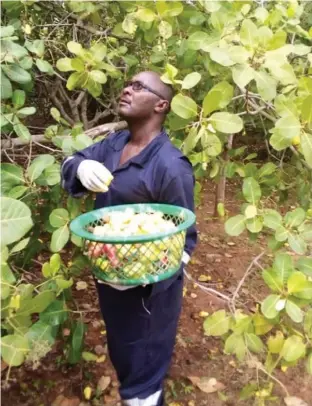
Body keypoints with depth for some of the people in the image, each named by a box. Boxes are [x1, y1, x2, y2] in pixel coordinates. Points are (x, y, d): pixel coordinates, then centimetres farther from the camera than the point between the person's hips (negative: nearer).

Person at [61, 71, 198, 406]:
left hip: (148, 289, -7)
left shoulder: (171, 166, -24)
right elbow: (70, 162, 9)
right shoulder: (114, 143, -1)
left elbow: (184, 237, -20)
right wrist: (81, 167, -17)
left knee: (142, 374, 16)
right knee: (121, 358, 32)